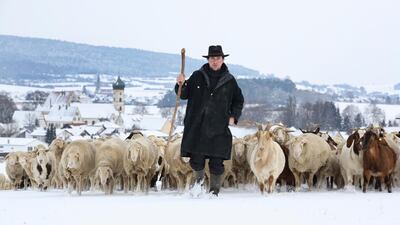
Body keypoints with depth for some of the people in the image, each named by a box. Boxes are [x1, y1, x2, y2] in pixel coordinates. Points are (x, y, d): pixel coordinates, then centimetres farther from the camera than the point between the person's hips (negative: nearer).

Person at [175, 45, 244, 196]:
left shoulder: (229, 80, 7)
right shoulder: (198, 76, 5)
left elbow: (239, 101, 19)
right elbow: (184, 94, 10)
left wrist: (233, 116, 6)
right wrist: (181, 84, -10)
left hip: (219, 128, 0)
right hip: (196, 126, 0)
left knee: (216, 162, -2)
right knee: (196, 160, -1)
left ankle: (214, 190, 12)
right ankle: (199, 178, 29)